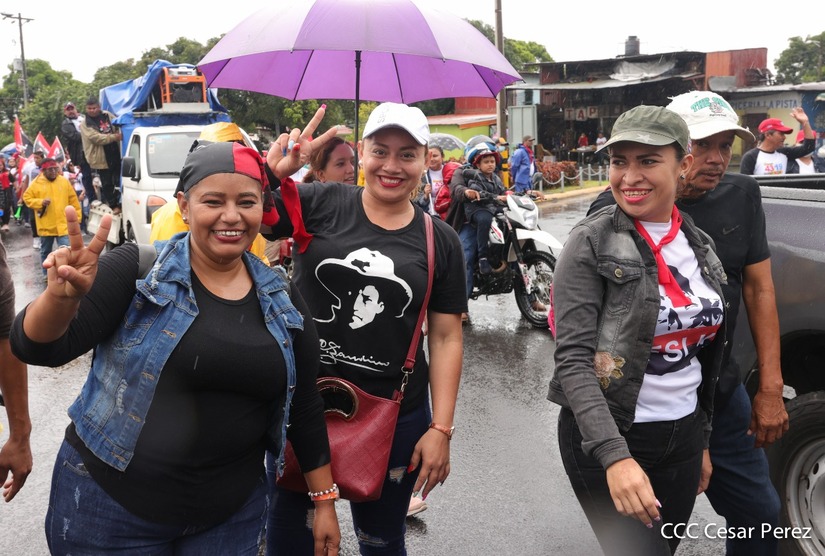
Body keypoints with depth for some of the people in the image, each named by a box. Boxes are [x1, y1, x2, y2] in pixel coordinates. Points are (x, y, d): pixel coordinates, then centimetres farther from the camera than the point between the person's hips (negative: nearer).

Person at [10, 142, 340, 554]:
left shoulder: (282, 300, 1)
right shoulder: (137, 271, -10)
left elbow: (304, 407, 7)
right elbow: (38, 347, -17)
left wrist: (324, 500, 8)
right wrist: (63, 295, -38)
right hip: (108, 507, -2)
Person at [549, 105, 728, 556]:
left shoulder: (699, 243, 5)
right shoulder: (591, 243, -14)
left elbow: (705, 352, 14)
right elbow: (572, 360, -20)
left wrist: (702, 438, 17)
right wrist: (615, 455, -29)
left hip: (683, 434, 6)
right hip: (606, 435, -6)